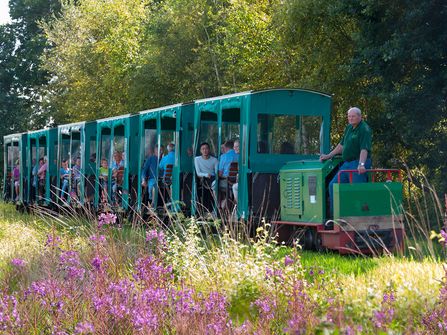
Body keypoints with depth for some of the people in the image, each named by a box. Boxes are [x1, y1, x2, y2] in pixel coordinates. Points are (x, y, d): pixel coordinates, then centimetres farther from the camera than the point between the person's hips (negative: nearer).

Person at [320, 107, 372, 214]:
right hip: (347, 163, 9)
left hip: (358, 164, -9)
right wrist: (328, 156, 26)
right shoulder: (349, 128, 17)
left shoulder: (364, 129, -11)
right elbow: (342, 145, 28)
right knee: (333, 185, 6)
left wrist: (361, 164, -36)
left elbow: (364, 149, -23)